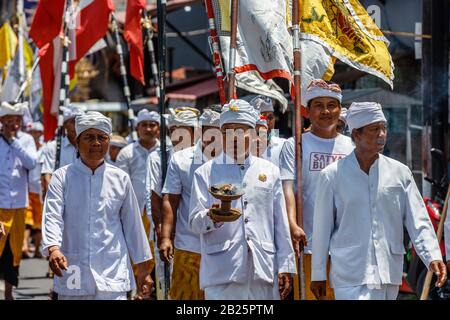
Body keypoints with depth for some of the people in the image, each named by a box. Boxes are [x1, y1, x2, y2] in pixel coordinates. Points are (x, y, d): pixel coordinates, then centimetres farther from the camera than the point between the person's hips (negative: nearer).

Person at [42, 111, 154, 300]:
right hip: (73, 275, 0)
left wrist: (143, 270, 14)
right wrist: (53, 249, -28)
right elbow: (52, 217, -9)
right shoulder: (63, 177, 2)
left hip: (112, 274, 0)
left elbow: (132, 225, 13)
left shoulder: (120, 179, 7)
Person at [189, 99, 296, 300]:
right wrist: (212, 217, -23)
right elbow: (194, 222, 0)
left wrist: (285, 267, 9)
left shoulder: (270, 171, 16)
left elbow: (281, 226, 15)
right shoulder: (206, 173, 8)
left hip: (264, 271, 3)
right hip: (222, 274, -3)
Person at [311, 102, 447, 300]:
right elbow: (322, 229, 5)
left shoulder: (400, 172, 7)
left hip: (389, 274, 3)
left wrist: (432, 256, -10)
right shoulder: (332, 176, 1)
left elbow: (418, 220, 5)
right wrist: (318, 274, 8)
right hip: (350, 275, -3)